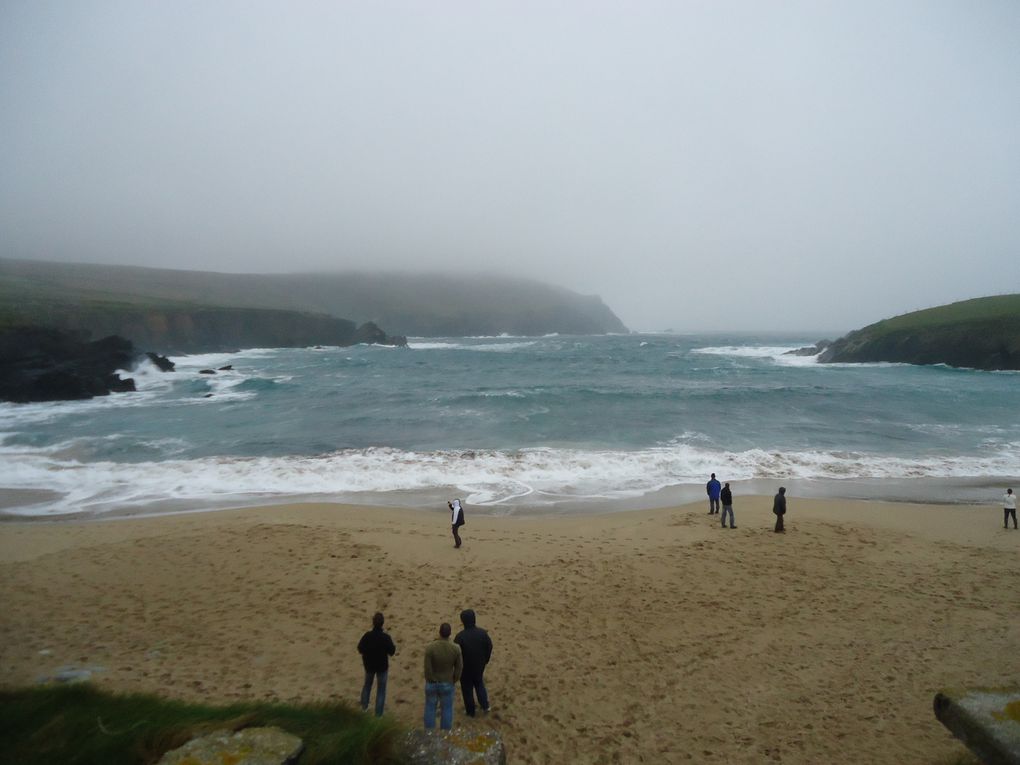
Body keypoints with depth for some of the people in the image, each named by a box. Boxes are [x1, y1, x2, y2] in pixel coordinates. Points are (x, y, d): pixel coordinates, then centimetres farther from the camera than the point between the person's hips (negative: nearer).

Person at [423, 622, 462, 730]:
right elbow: (459, 668, -9)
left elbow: (427, 668, -20)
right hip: (447, 684, 0)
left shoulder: (430, 647, -26)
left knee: (430, 708, 21)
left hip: (432, 683, 0)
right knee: (447, 709, 18)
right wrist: (453, 681, 9)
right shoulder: (456, 648, -20)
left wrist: (429, 681, -1)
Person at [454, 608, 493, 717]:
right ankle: (485, 706, 26)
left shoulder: (460, 636, -26)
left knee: (467, 689, 15)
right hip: (479, 666, 4)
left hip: (466, 667, -4)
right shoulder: (482, 633, -14)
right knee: (479, 683, 28)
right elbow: (489, 647, -3)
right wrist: (485, 660, 14)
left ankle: (470, 711, 28)